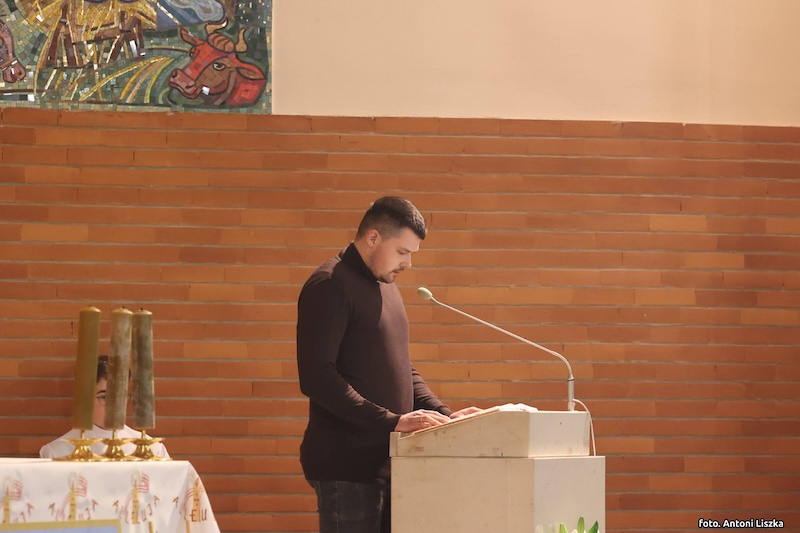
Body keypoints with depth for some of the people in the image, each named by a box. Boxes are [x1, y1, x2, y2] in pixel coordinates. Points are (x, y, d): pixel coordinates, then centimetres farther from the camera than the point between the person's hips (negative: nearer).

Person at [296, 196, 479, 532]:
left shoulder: (385, 286, 18)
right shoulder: (330, 287, -10)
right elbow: (317, 377, -19)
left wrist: (444, 416, 8)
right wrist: (392, 422, -23)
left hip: (386, 460, 8)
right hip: (348, 466, -8)